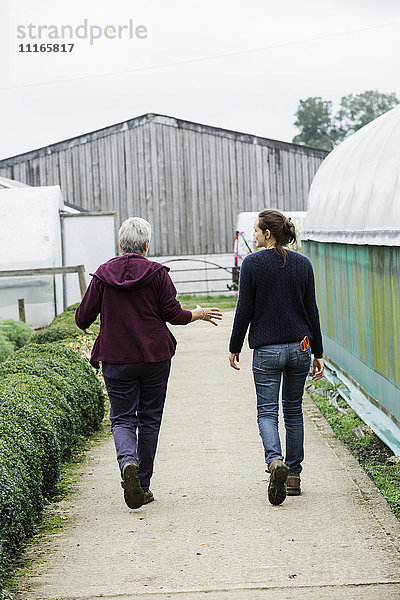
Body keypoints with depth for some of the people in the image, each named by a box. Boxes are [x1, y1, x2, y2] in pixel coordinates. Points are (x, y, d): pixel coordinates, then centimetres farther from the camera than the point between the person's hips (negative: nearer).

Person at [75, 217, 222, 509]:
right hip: (155, 356, 0)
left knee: (122, 419, 6)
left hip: (116, 359, 0)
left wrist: (84, 325, 25)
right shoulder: (157, 273, -5)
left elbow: (83, 317, 1)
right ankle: (143, 487, 15)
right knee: (149, 419, 11)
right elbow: (173, 314, -6)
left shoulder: (104, 273, 0)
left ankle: (128, 462, -26)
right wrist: (199, 314, 13)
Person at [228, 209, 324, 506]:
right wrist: (318, 353, 11)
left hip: (267, 350, -3)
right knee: (293, 410, 15)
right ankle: (294, 476, 18)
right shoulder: (303, 264, 2)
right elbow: (312, 311, 5)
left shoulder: (252, 263, -8)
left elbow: (244, 311, -6)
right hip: (300, 347, 3)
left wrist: (234, 348, 6)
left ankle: (275, 460, -24)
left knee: (267, 411, 2)